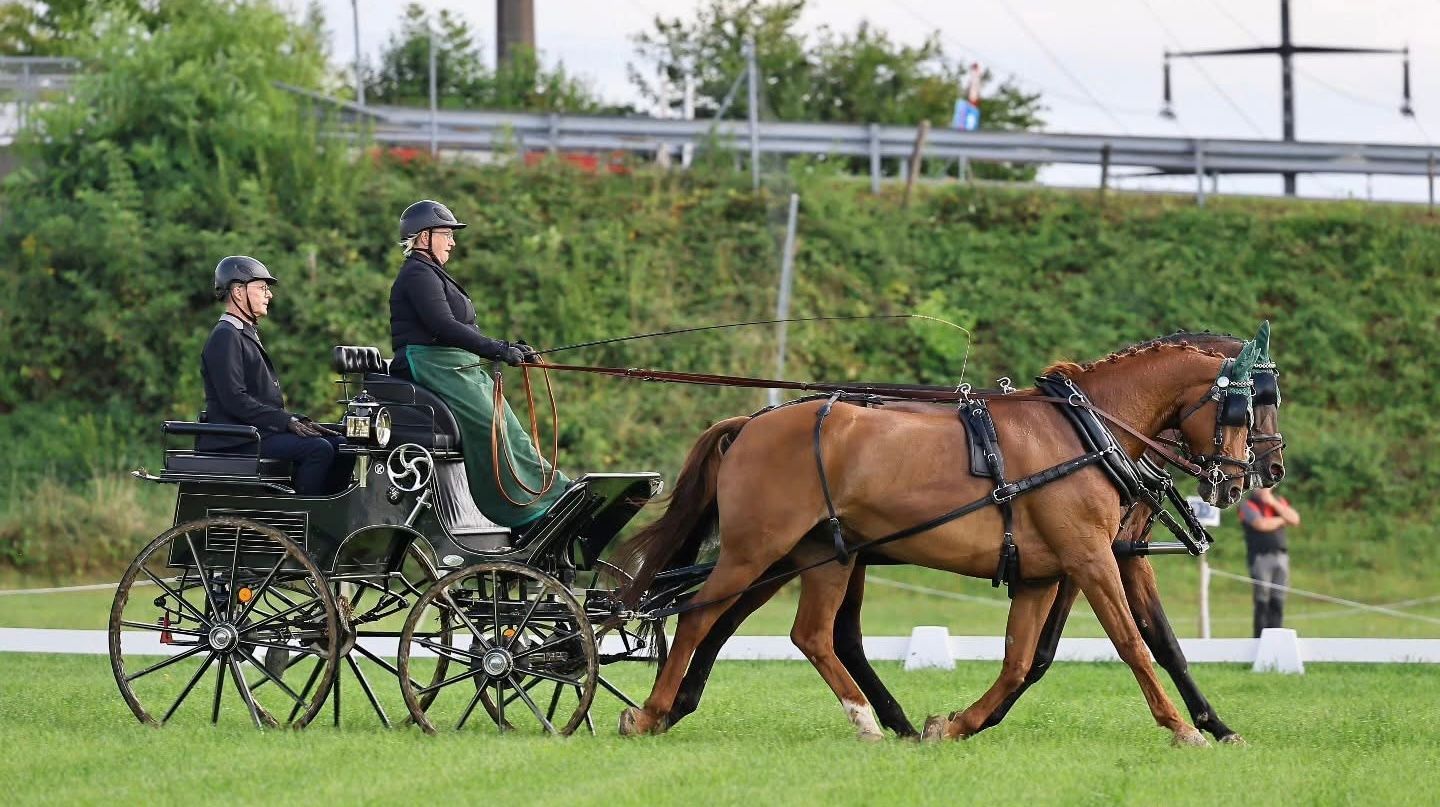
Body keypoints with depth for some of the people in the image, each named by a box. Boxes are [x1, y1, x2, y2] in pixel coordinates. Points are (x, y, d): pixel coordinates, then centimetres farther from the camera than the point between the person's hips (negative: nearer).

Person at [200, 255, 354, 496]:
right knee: (318, 449, -25)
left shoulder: (247, 335, 24)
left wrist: (298, 421, 8)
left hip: (261, 431, 10)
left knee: (341, 446, 0)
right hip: (237, 442, -10)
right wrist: (287, 422, -19)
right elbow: (235, 400, -19)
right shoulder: (225, 337, -9)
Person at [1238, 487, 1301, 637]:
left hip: (1280, 556, 5)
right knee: (1262, 602, -8)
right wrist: (1282, 520, 2)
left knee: (1278, 602, 1)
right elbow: (1261, 524, -15)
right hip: (1260, 557, -5)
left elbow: (1295, 519, 3)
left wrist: (1274, 503, -4)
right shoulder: (1248, 505, 0)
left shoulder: (1279, 502, 17)